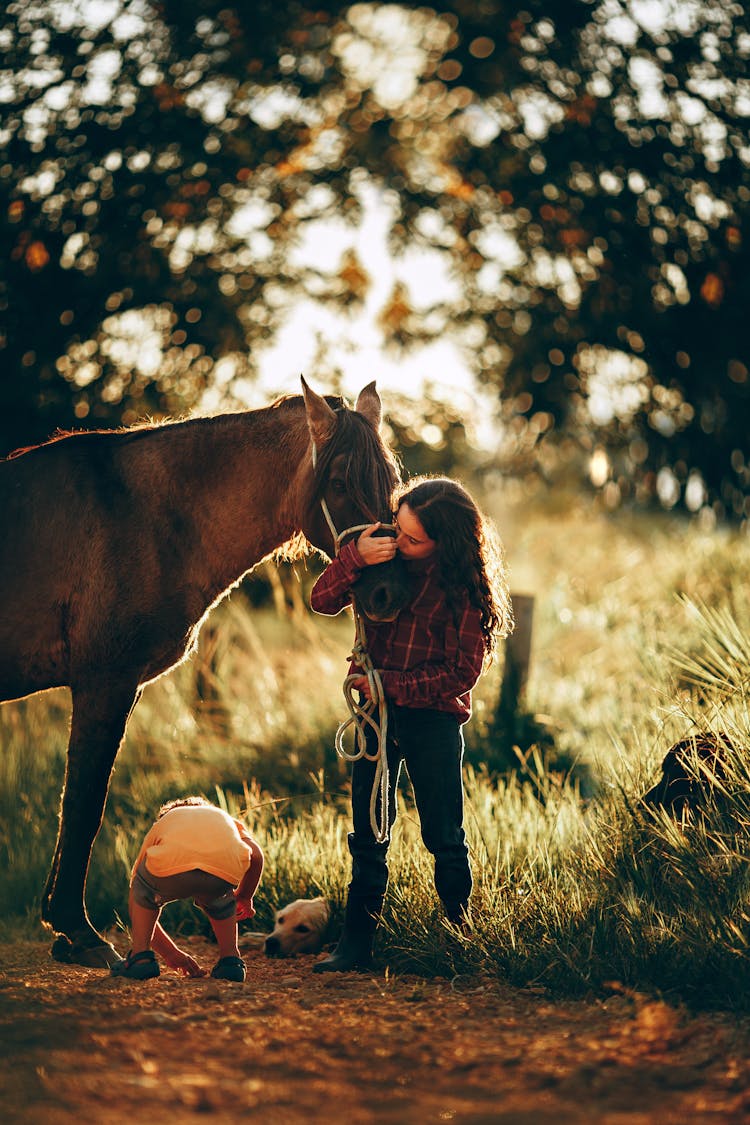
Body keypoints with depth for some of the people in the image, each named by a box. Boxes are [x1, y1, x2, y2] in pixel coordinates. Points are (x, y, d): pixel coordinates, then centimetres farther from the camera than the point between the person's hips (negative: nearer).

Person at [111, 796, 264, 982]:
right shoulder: (224, 817, 43)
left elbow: (136, 903, 42)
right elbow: (256, 855, 22)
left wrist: (171, 953, 46)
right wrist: (244, 897, 41)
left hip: (171, 868, -1)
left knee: (143, 893, 35)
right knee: (218, 901, 38)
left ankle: (140, 956, 23)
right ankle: (230, 959, 26)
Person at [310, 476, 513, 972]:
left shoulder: (463, 586, -13)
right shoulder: (384, 554, -2)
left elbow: (462, 673, -12)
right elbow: (323, 601, -5)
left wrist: (391, 685, -17)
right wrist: (355, 557, -22)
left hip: (433, 718, -4)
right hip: (377, 712, 4)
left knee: (445, 837, 2)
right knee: (368, 834, 7)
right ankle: (357, 941, 12)